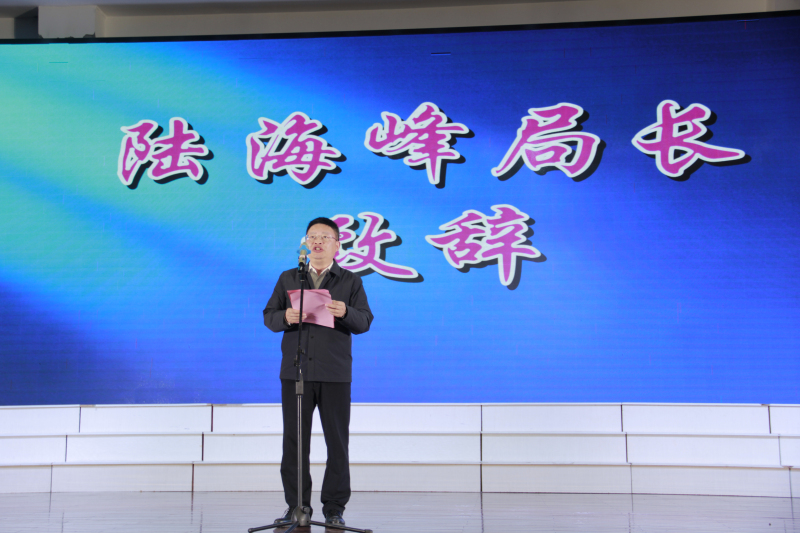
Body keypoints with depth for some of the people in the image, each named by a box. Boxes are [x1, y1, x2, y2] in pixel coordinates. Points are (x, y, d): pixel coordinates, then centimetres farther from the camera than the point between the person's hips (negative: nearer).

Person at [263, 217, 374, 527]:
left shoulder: (350, 282, 9)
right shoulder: (288, 279, 14)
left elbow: (364, 322, -1)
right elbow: (269, 317, 7)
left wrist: (345, 312, -22)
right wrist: (285, 317, -16)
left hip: (335, 374, -1)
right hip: (295, 372, 1)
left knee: (337, 442, 0)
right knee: (294, 441, 3)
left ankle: (334, 508, 9)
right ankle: (296, 507, 12)